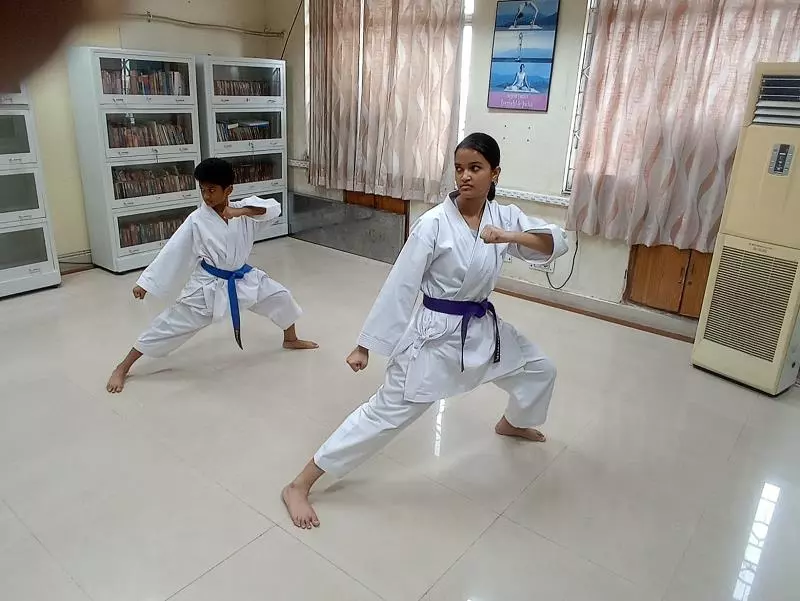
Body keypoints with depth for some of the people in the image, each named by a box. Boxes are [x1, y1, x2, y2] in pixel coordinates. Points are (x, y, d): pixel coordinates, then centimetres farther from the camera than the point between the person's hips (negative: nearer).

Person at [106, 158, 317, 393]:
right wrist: (146, 283, -15)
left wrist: (242, 212, -37)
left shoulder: (243, 208, -9)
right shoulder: (196, 220, -15)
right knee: (171, 323, -3)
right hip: (208, 286, -3)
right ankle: (123, 367, 10)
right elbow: (172, 252, -14)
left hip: (243, 279, 4)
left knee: (281, 297, 10)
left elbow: (274, 209, -24)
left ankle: (291, 339, 39)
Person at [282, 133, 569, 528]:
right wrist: (365, 346, -15)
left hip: (483, 329, 7)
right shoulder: (434, 224, -18)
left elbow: (557, 243, -8)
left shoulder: (505, 217, -2)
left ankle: (512, 423, 56)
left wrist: (511, 236, -27)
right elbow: (398, 287, -17)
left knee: (540, 370, 23)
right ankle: (299, 486, 4)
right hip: (435, 334, -6)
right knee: (385, 413, -7)